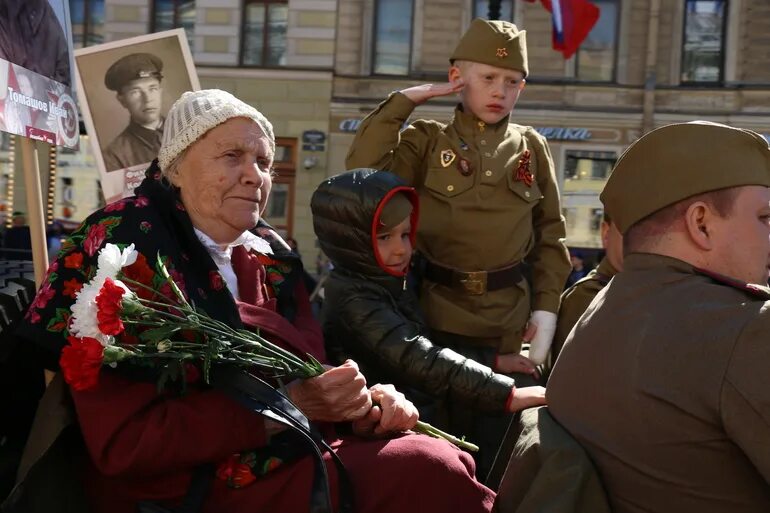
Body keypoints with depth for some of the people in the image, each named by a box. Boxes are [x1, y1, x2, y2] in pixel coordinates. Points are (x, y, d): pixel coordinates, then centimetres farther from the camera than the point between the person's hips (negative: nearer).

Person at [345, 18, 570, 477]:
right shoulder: (428, 141, 0)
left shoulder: (531, 147, 6)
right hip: (440, 314, -2)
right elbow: (364, 170, -16)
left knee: (500, 439, 12)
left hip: (511, 319, 2)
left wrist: (546, 308, -1)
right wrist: (406, 100, -13)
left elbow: (550, 235, 8)